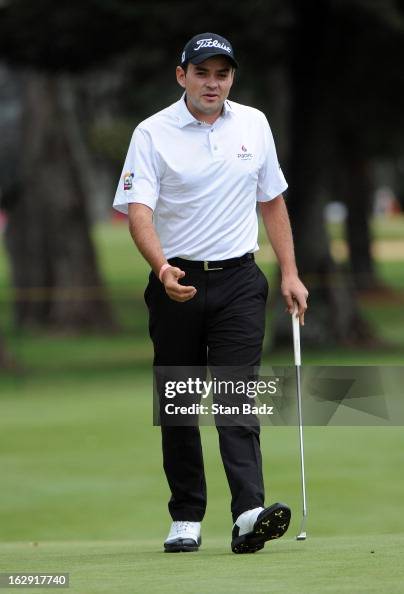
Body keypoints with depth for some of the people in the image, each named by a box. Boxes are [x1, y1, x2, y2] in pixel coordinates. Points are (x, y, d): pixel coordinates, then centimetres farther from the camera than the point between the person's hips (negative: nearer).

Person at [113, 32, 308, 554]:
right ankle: (186, 518, 15)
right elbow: (138, 210, -16)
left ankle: (248, 514, -23)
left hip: (238, 281, 1)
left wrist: (290, 273, 9)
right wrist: (162, 268, -33)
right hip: (176, 282, -1)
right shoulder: (152, 134, -6)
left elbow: (272, 200, 15)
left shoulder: (253, 125, 6)